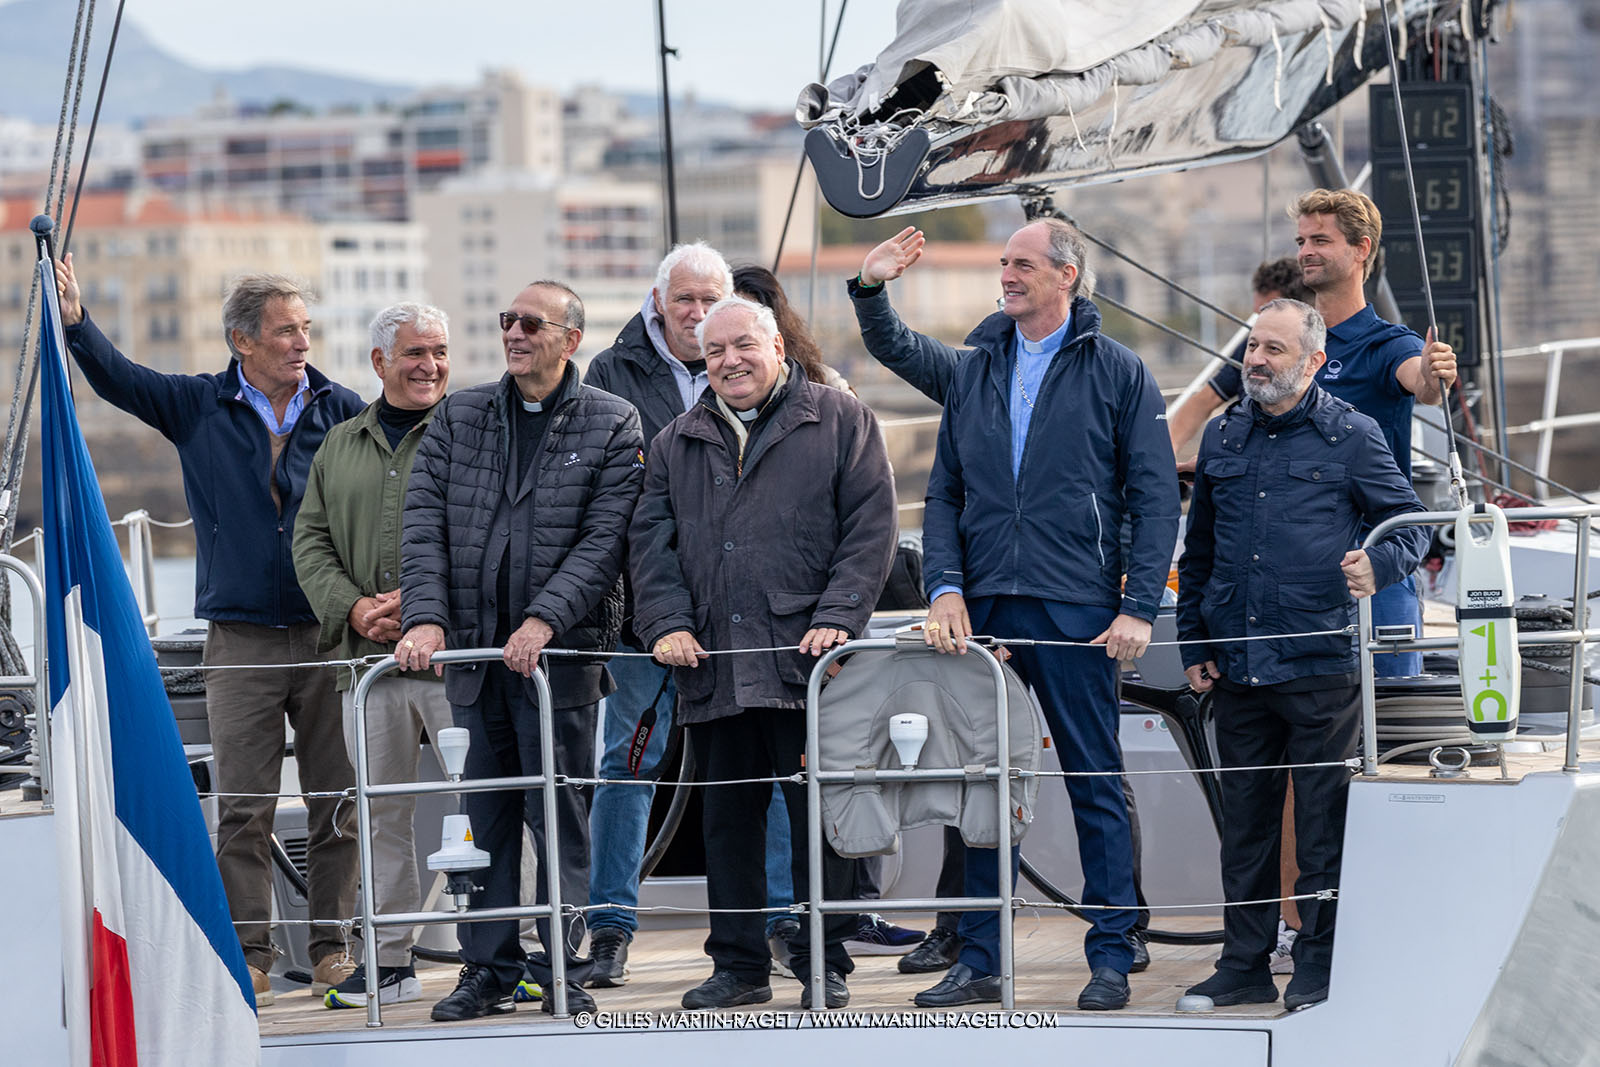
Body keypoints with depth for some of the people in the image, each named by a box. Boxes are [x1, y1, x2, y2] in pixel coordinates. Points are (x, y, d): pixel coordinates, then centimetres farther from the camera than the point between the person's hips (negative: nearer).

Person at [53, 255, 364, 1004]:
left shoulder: (342, 411, 5)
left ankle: (333, 948, 12)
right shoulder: (199, 408, 6)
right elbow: (117, 379, -2)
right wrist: (76, 321, -20)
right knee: (242, 809, -1)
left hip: (331, 634, 0)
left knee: (339, 802, 3)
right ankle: (248, 955, 5)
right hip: (241, 639, 0)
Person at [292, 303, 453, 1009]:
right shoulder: (341, 446, 17)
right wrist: (352, 607, -4)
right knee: (381, 813, 9)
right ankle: (389, 961, 17)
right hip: (366, 656, 5)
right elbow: (311, 540, 13)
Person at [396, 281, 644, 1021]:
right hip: (474, 646, 3)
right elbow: (424, 523, 4)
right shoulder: (458, 418, 11)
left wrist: (544, 619, -18)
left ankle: (562, 964, 5)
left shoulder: (612, 426, 1)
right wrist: (425, 616, -10)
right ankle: (489, 969, 11)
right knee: (485, 812, 6)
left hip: (563, 648, -3)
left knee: (559, 808, -2)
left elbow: (604, 540, -8)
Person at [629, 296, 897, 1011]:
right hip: (713, 669, 4)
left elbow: (870, 528, -1)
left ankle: (824, 966, 7)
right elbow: (651, 541, 13)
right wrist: (667, 623, -3)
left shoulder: (840, 420, 5)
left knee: (819, 818, -1)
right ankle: (738, 965, 16)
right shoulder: (678, 443, 17)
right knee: (728, 821, 8)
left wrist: (835, 617, -11)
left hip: (808, 660, -4)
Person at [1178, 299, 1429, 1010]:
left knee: (1323, 824, -2)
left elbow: (1410, 525, 4)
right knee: (1244, 819, 9)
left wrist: (1378, 565, -18)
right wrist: (1193, 644, 16)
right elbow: (1198, 550, 21)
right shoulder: (1223, 438, 14)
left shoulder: (1351, 437, 1)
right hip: (1237, 669, 5)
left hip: (1321, 665, -4)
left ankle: (1319, 969, 5)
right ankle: (1244, 966, 17)